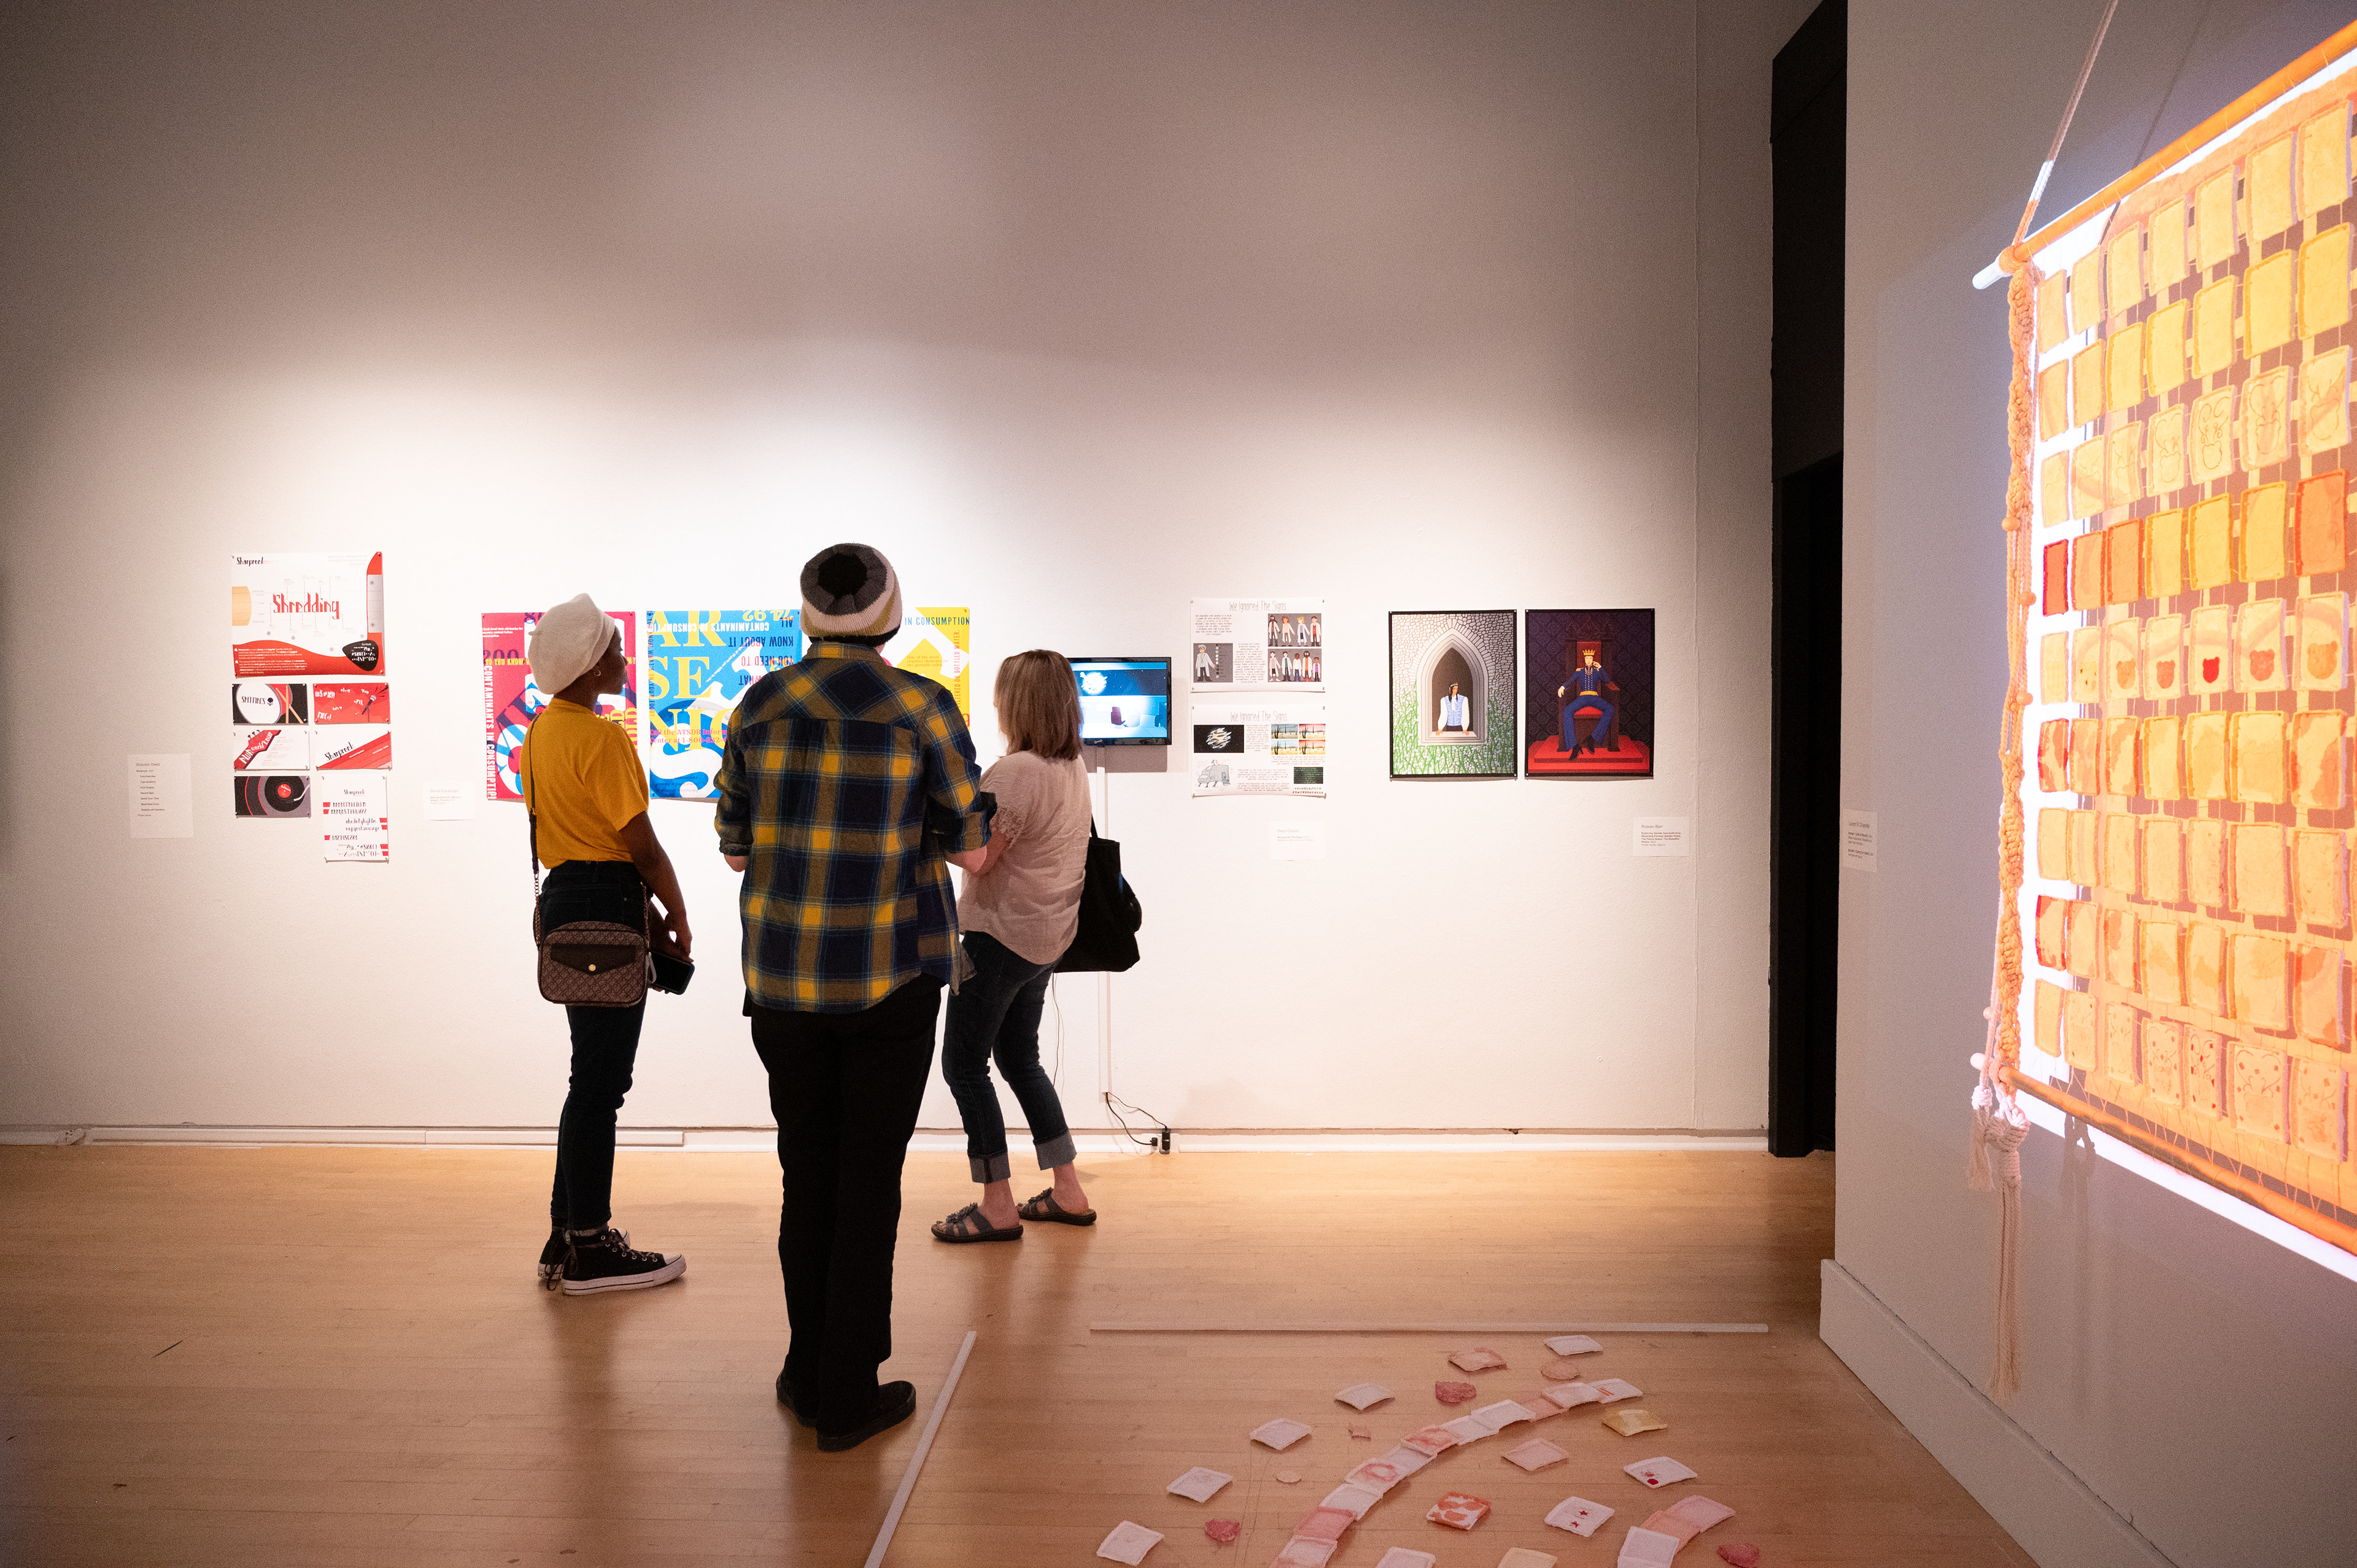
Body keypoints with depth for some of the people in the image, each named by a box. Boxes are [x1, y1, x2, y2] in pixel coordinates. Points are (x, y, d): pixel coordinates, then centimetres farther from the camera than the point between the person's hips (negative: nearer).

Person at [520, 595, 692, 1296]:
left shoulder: (538, 733, 14)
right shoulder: (603, 740, -16)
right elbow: (644, 846, -16)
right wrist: (679, 919, -2)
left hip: (562, 897, 10)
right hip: (607, 905, -10)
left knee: (593, 1075, 17)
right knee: (600, 1082, -2)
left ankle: (568, 1236, 25)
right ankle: (590, 1251, 7)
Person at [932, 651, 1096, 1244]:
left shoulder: (1016, 771, -22)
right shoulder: (1073, 767, 7)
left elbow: (977, 857, -20)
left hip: (1004, 937, -9)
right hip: (1048, 935, 9)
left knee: (964, 1064, 3)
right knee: (1019, 1058, 21)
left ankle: (998, 1207, 9)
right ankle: (1067, 1193, 25)